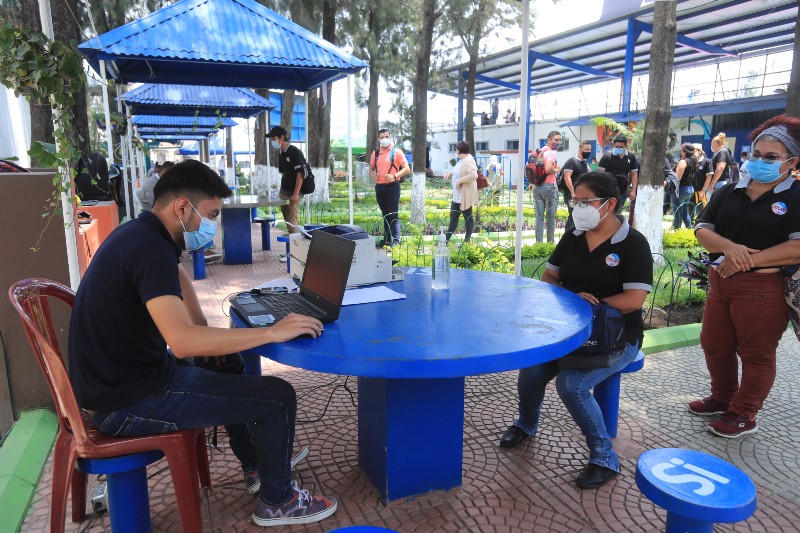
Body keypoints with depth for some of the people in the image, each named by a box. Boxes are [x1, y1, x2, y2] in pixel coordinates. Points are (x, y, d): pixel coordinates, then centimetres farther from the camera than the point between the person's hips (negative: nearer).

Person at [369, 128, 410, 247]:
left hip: (392, 186, -5)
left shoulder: (396, 152, -2)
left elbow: (407, 169, -6)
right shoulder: (375, 153, 12)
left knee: (393, 214, -6)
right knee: (385, 214, 12)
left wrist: (394, 176, -19)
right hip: (379, 187, 5)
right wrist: (373, 175, -1)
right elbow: (371, 169, 22)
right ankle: (387, 238, 19)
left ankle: (396, 240, -5)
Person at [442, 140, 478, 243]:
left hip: (465, 196, -10)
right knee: (453, 217, 12)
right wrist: (450, 174, 7)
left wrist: (460, 181, -28)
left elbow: (474, 175, -33)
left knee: (468, 217, 3)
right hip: (457, 195, 10)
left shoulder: (468, 161, -20)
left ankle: (467, 241, 13)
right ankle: (446, 239, 17)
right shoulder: (461, 160, 12)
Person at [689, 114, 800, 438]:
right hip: (720, 281, 6)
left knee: (756, 354, 6)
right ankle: (722, 397, 36)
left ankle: (744, 416, 21)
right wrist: (728, 246, -18)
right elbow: (702, 230, 1)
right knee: (713, 345, 15)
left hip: (764, 288, -6)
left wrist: (749, 260, -20)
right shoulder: (729, 192, 9)